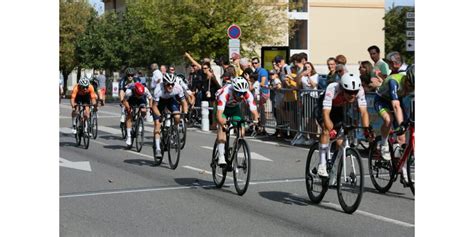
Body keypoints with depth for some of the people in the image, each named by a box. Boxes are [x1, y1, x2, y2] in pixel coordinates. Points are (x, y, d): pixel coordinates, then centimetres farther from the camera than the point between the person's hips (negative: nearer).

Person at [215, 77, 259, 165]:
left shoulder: (248, 94, -31)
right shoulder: (225, 93, -41)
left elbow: (254, 111, -31)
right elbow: (219, 113, -46)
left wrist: (255, 120, -52)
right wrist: (223, 124, -63)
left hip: (235, 108, 3)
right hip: (223, 107, -3)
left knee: (241, 131, -13)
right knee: (222, 128, -27)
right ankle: (221, 156, -25)